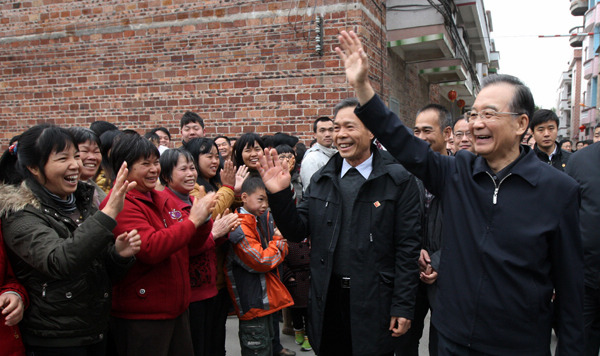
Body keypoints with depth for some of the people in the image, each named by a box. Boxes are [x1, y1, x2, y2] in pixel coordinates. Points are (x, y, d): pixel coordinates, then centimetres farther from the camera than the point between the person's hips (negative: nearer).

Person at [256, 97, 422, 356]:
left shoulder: (398, 181, -6)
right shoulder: (321, 180, 7)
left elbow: (408, 247, -7)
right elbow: (297, 232, 4)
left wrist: (403, 306, -9)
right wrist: (280, 195, -11)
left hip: (375, 302, -3)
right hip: (327, 299, 4)